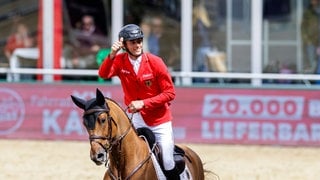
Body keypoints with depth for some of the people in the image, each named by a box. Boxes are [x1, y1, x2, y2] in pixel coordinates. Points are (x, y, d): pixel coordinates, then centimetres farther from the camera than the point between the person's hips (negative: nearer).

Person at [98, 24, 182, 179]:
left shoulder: (155, 62, -13)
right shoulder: (120, 61, -5)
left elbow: (170, 93, -13)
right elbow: (103, 74, -23)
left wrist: (143, 103, -22)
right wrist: (112, 54, -38)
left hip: (159, 120, -3)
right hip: (135, 118, 3)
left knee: (169, 167, -5)